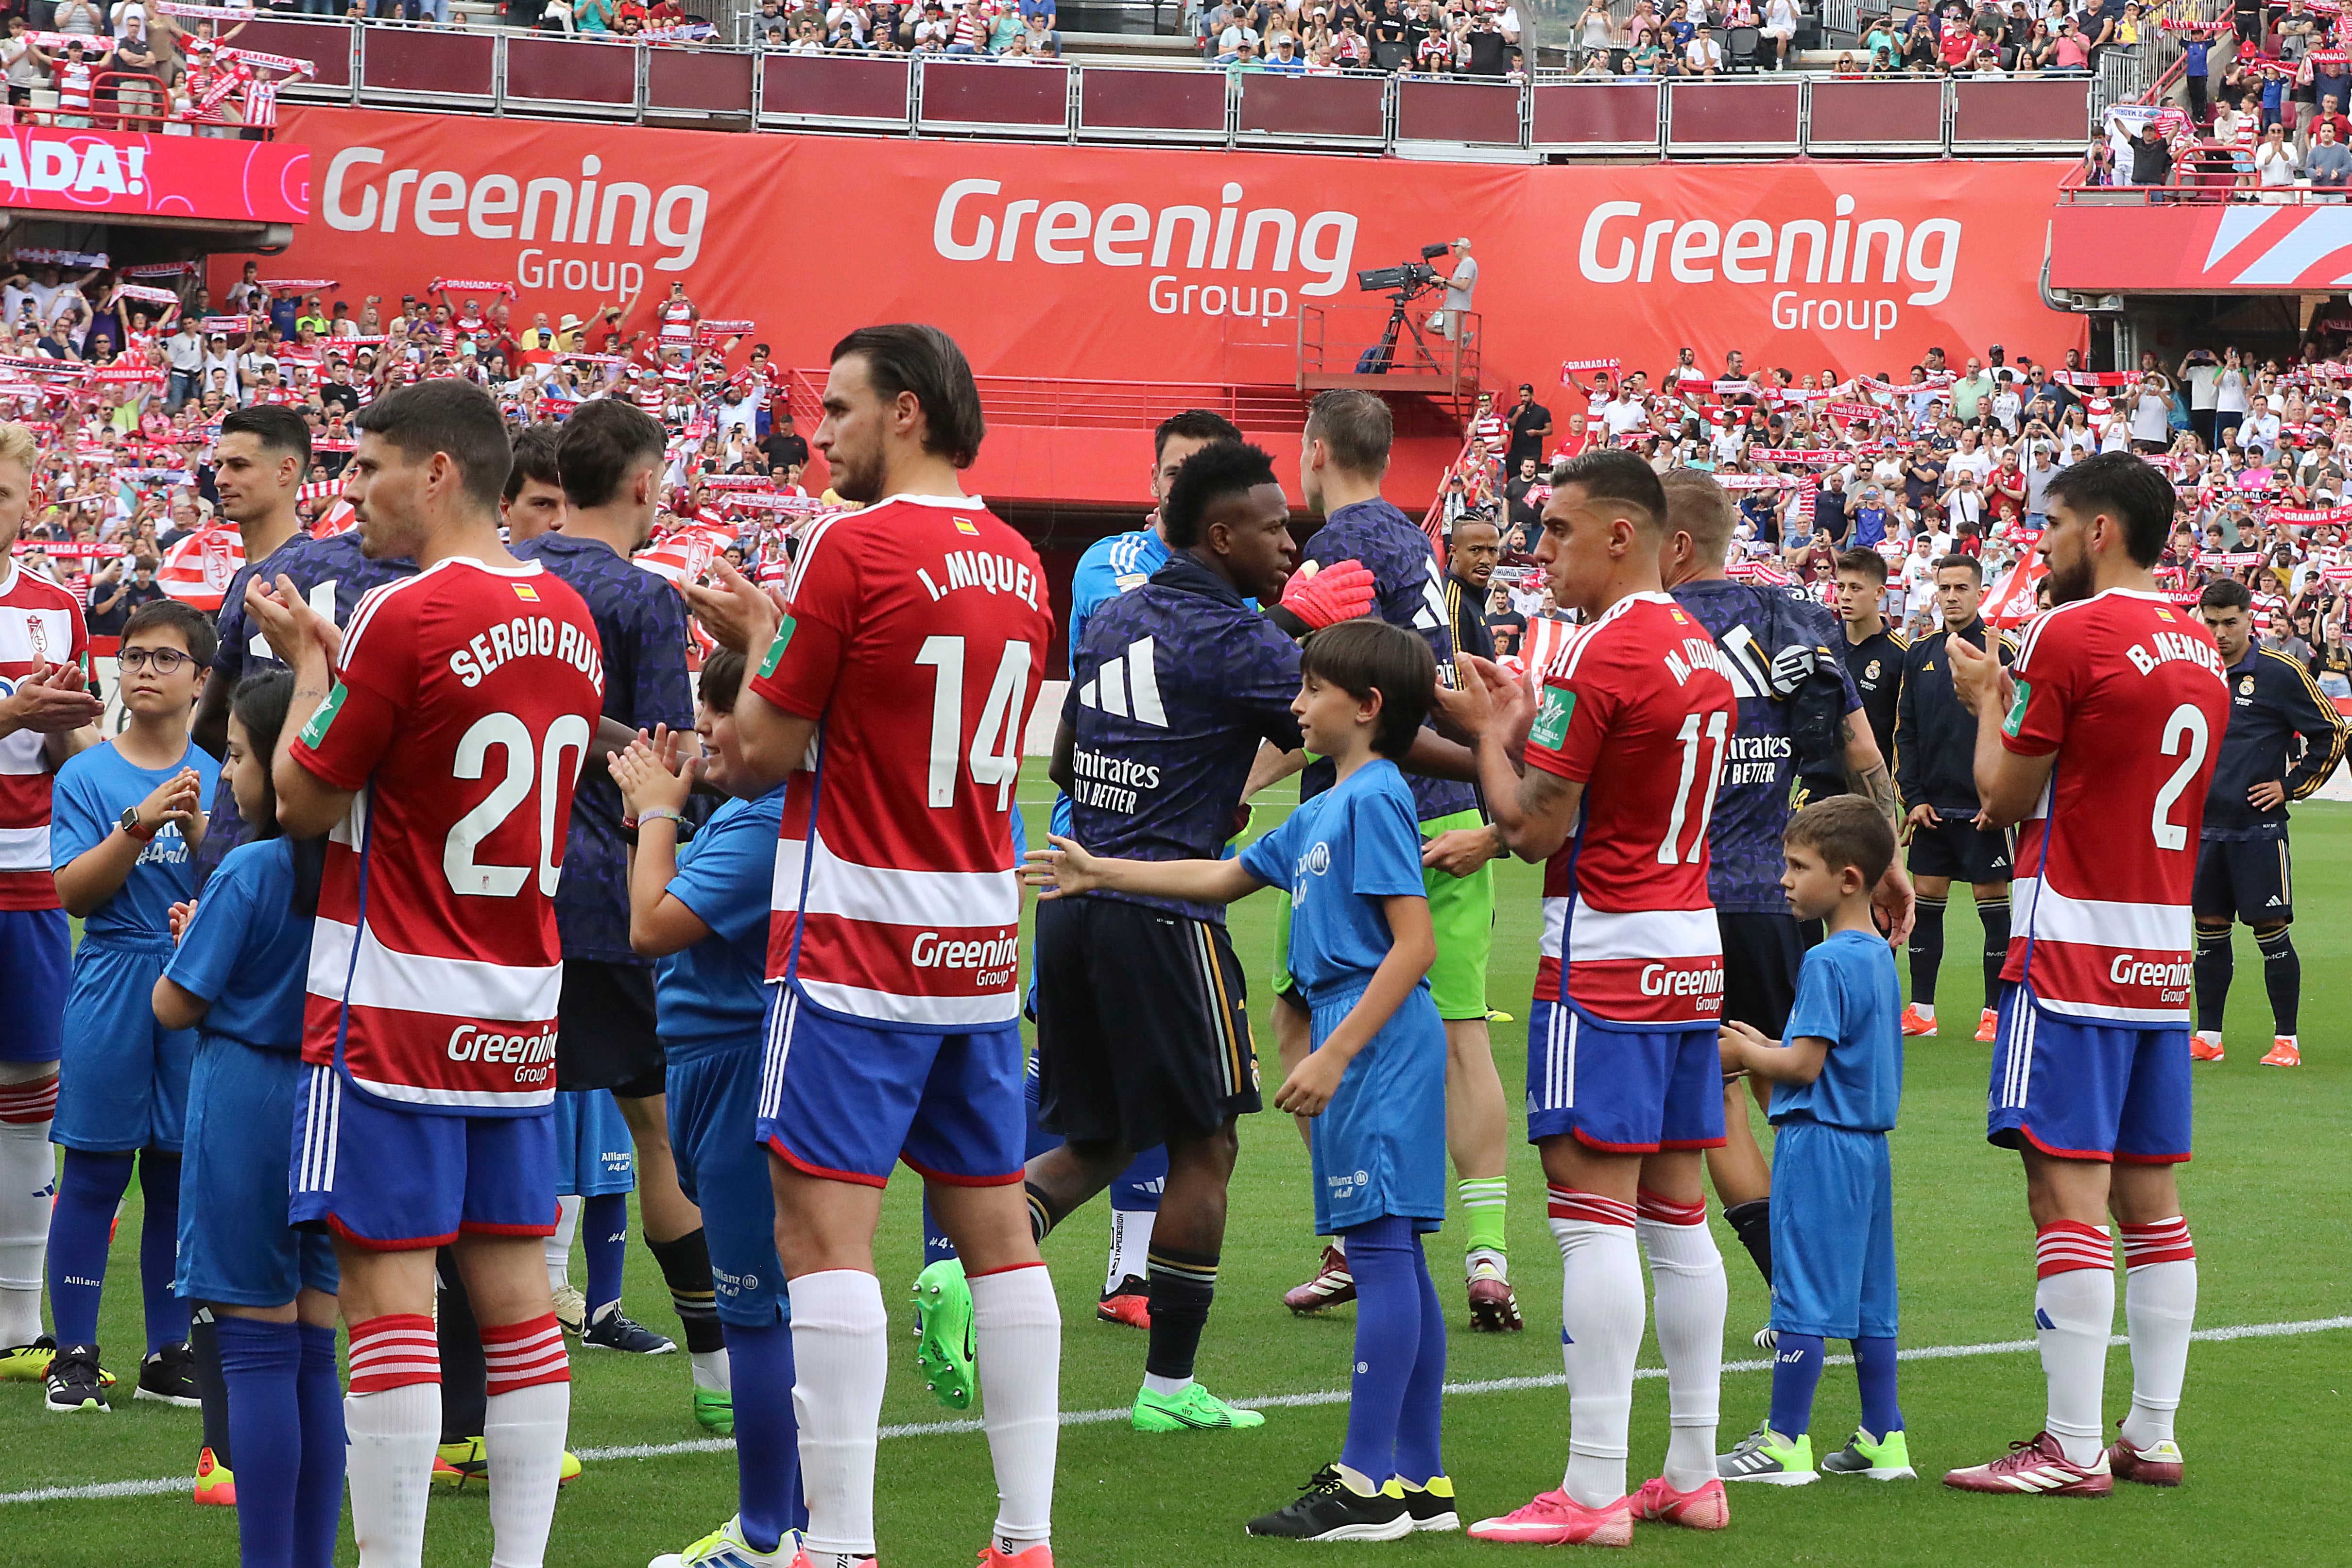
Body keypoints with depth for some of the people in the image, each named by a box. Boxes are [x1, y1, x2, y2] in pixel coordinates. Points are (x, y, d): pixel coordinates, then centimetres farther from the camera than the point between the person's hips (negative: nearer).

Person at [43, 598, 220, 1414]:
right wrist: (140, 824, -19)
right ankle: (74, 1354, 6)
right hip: (111, 989, -2)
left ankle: (169, 1353, 14)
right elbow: (73, 891, -8)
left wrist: (196, 832, -17)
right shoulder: (87, 777, 0)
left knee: (178, 1175, 6)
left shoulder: (216, 778, 6)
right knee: (94, 1172, 0)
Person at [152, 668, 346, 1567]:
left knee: (258, 1351, -3)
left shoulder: (251, 871, -15)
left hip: (248, 1108, -6)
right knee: (318, 1350, 10)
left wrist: (189, 938, 10)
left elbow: (175, 1006, -8)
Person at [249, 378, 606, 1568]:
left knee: (386, 1295, -5)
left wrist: (306, 664, 7)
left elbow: (304, 802, -7)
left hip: (394, 1005, -7)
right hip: (522, 1007, 7)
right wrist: (336, 660, 18)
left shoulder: (404, 617, -15)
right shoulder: (568, 621, 8)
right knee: (514, 1293, 9)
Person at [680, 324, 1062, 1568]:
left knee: (822, 1231, -7)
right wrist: (783, 632, 18)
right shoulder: (1018, 565, 9)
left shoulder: (854, 548, -12)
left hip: (856, 946, -7)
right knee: (997, 1228, 11)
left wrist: (756, 637, 10)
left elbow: (768, 752, -7)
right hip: (982, 947, 7)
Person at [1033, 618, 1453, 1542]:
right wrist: (1102, 874, 34)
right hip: (1356, 1043, 10)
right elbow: (1224, 878, 32)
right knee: (1395, 1260, 9)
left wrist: (1335, 1055, -21)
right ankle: (1419, 1481, 11)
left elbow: (1414, 944, -17)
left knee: (1381, 1249, -11)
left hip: (1378, 1041, -10)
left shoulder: (1376, 796, -11)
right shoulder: (1324, 810, 19)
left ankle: (1367, 1485, -13)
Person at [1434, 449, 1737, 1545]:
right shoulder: (1701, 651, 12)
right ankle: (1693, 1474, 15)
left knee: (1593, 1214, -9)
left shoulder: (1600, 657, -15)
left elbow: (1538, 828, -12)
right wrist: (1487, 835, 18)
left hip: (1605, 961, -9)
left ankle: (1592, 1493, -11)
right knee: (1676, 1215, 11)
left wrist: (1491, 733, 3)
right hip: (1693, 952, 9)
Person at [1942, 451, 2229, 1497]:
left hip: (2075, 950, -8)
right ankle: (2152, 1437, 13)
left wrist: (1986, 702, 10)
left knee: (2068, 1193, -8)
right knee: (2150, 1197, 10)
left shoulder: (2069, 634, -12)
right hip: (2167, 949, 8)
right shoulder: (2199, 649, 12)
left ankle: (2072, 1449, -9)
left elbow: (2005, 797, -5)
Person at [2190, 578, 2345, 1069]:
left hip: (2259, 826, -5)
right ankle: (2207, 1036, 14)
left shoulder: (2281, 673, -6)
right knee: (2209, 929, 7)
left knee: (2271, 930, -4)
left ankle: (2287, 1039, 2)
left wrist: (2291, 786, -4)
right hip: (2205, 824, 5)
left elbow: (2331, 734, -2)